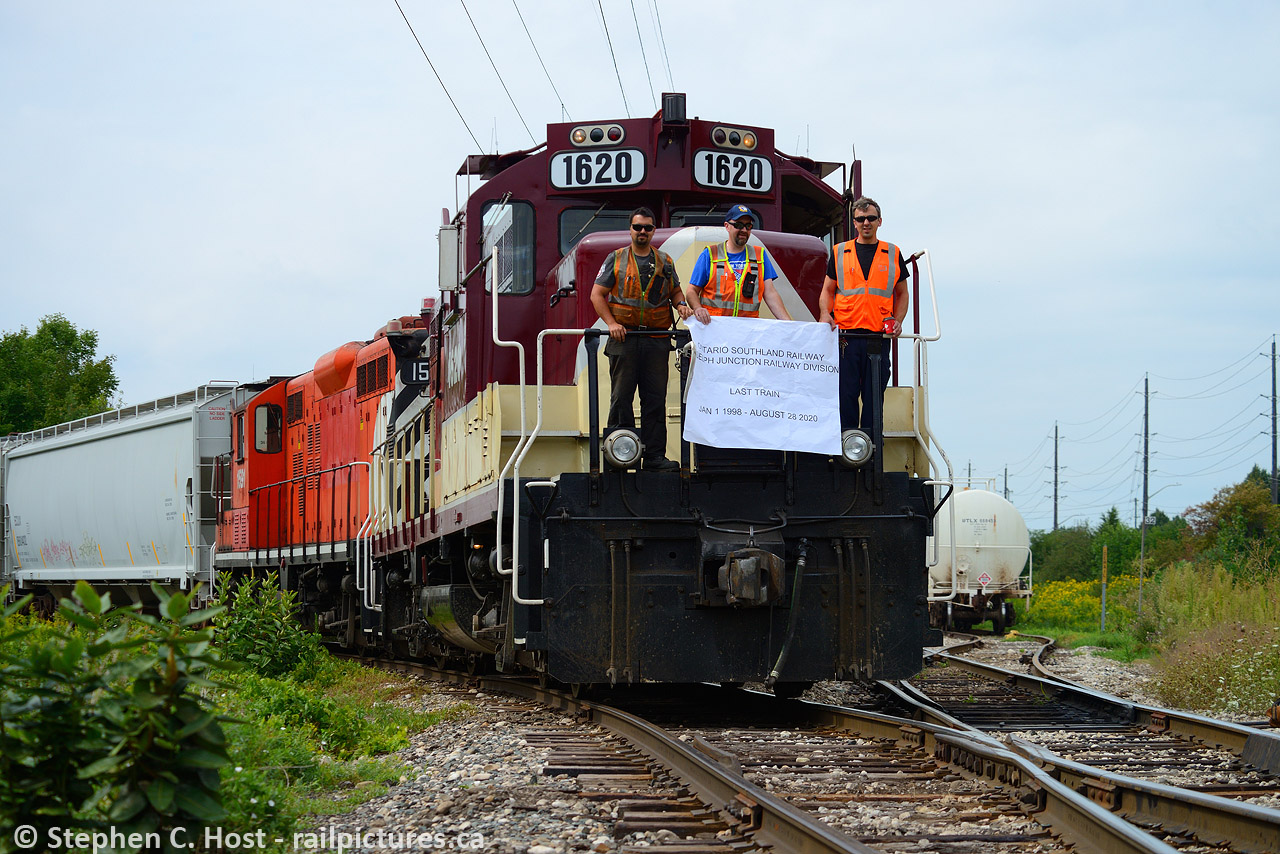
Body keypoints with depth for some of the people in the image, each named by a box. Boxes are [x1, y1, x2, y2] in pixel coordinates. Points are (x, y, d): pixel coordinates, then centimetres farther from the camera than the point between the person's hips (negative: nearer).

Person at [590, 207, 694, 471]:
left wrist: (681, 304, 0)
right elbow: (597, 294, 3)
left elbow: (675, 291, 24)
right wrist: (611, 323, -10)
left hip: (656, 339, 2)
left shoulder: (664, 262, 14)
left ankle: (655, 455, 4)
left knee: (655, 399, 1)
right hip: (624, 338, -2)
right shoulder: (616, 259, 6)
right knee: (621, 397, 0)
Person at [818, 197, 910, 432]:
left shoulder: (893, 254, 12)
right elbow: (828, 290, 14)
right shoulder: (839, 252, 11)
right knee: (845, 393, -2)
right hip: (846, 336, 0)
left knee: (874, 395, 2)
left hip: (879, 337, 0)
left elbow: (902, 293, 17)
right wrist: (825, 314, -5)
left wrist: (898, 320, 0)